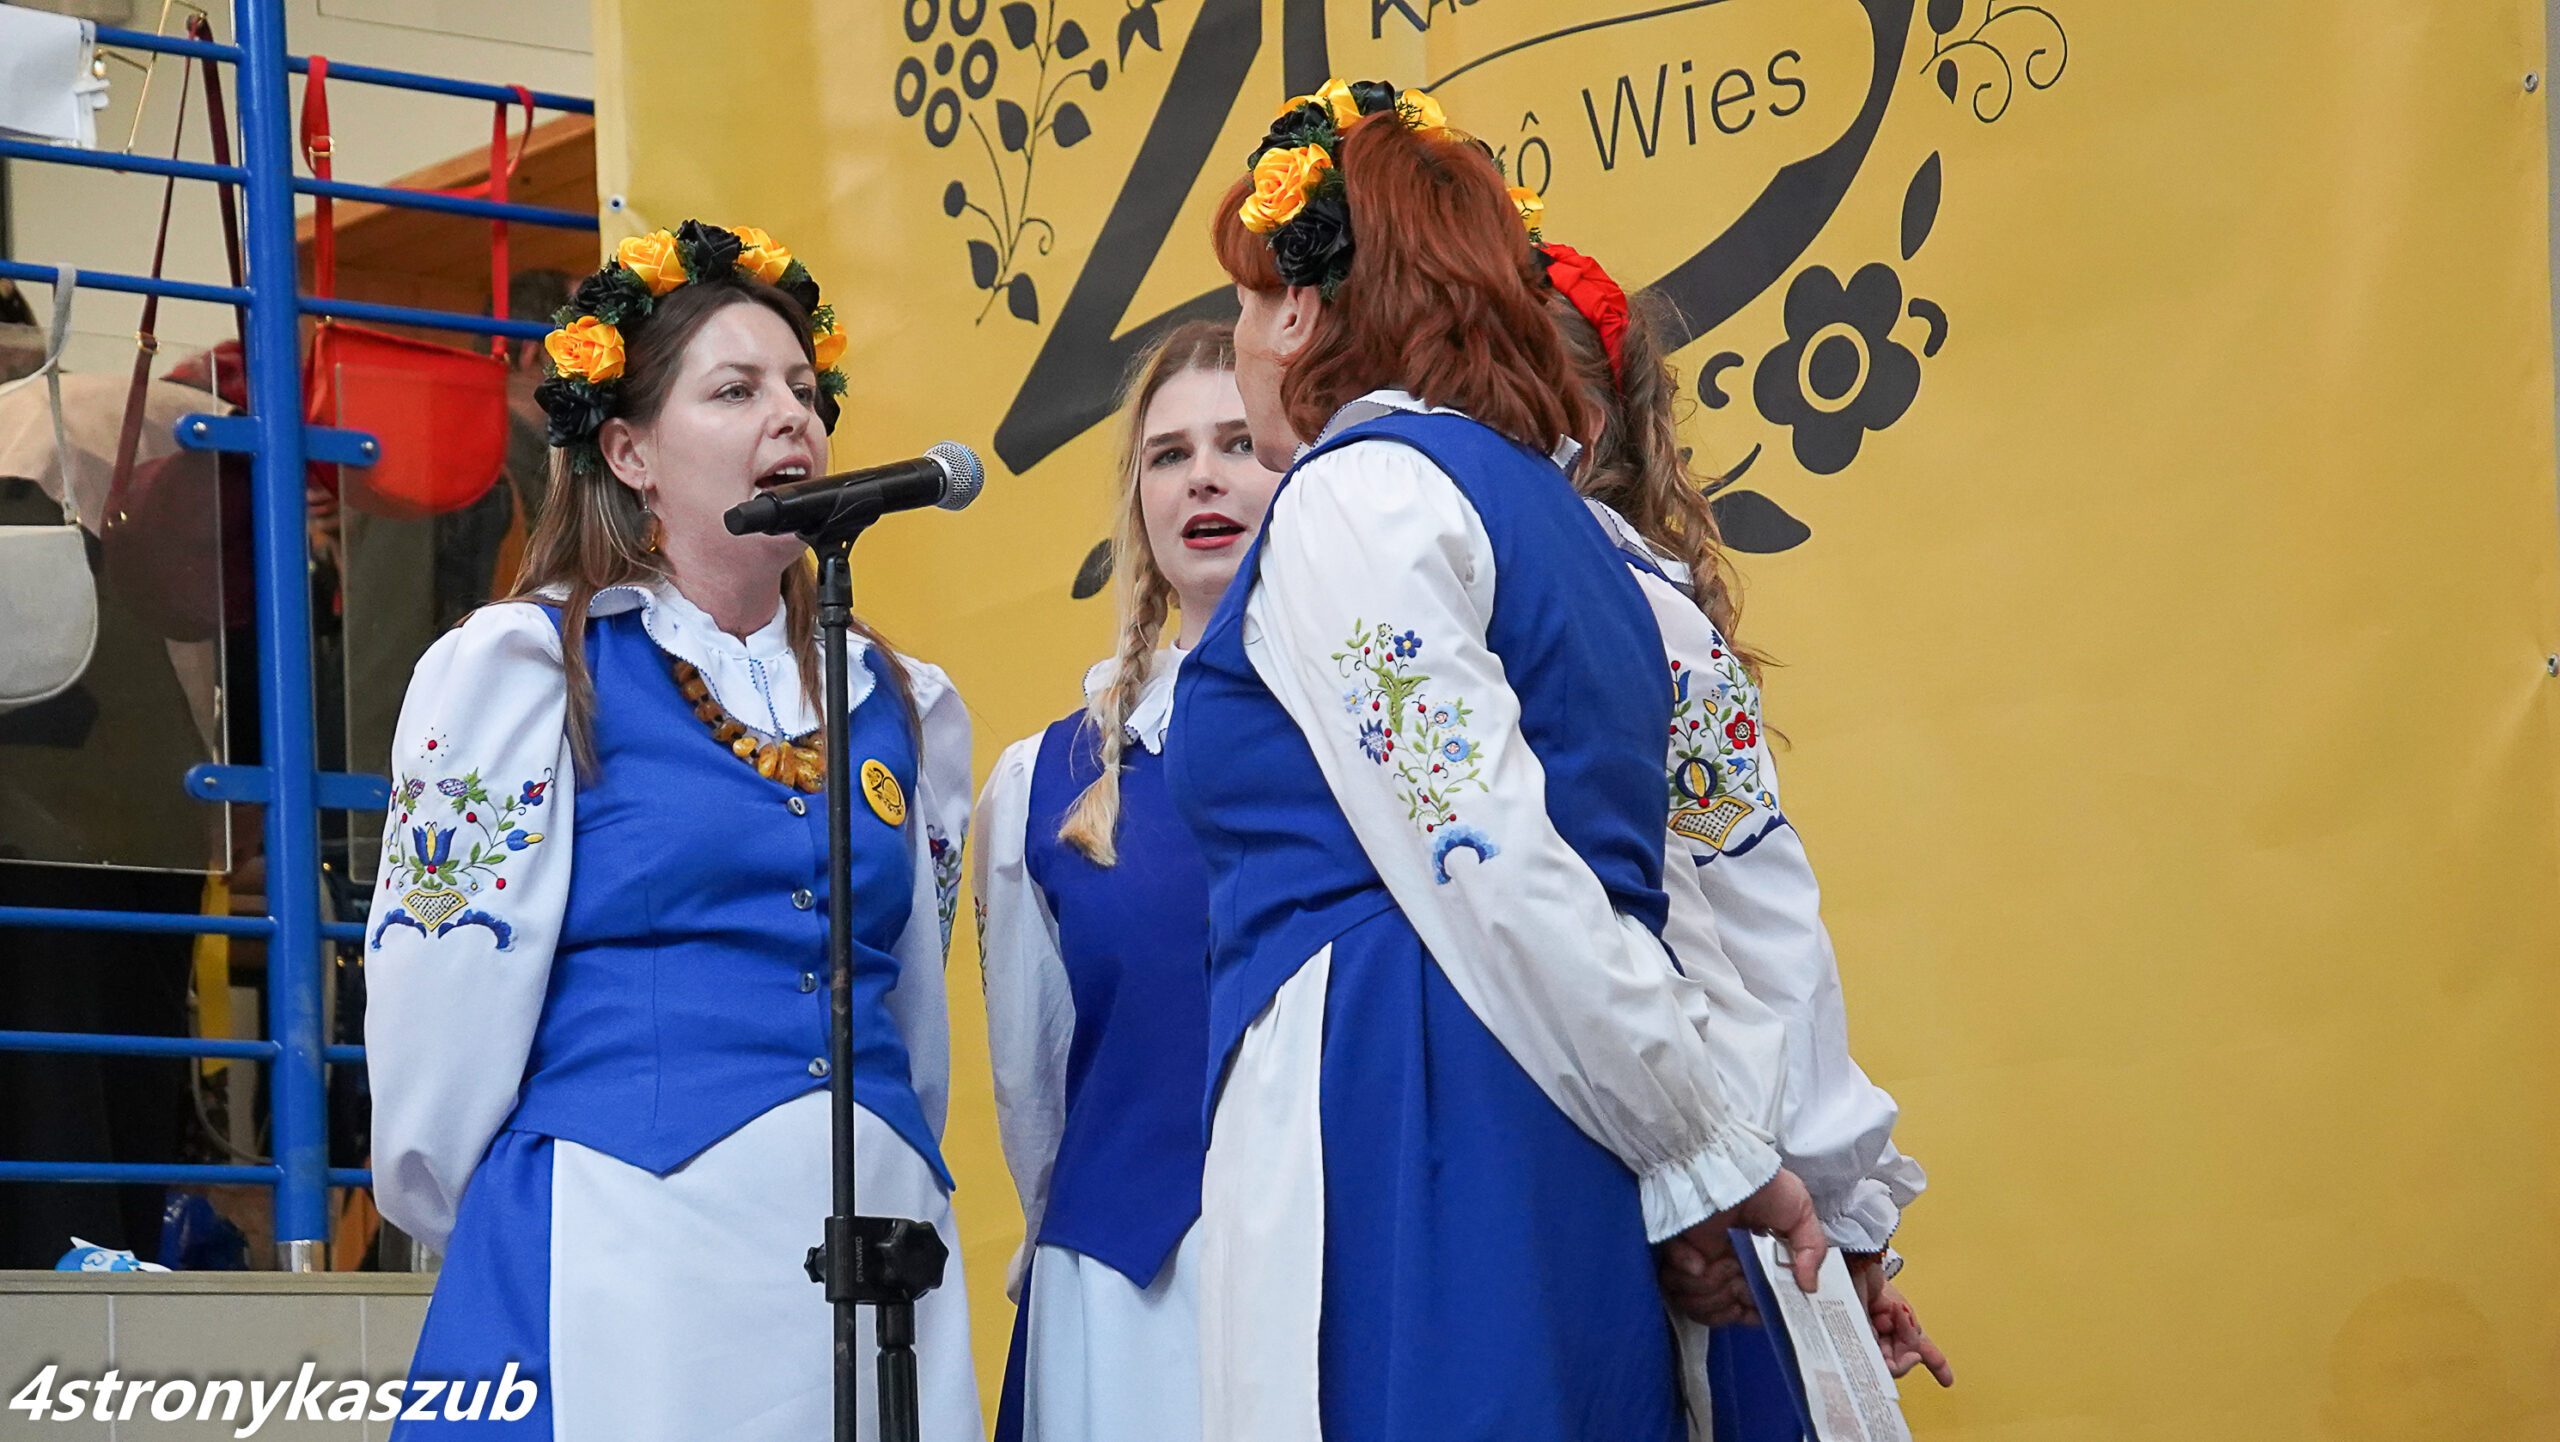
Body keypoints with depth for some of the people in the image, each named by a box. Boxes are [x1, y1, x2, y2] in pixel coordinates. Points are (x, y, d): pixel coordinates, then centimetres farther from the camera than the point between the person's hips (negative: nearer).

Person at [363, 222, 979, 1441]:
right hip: (628, 1257, -5)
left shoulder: (901, 704, 15)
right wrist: (511, 1249, 5)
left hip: (875, 1242, 5)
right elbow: (442, 1027, -1)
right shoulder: (518, 668, 0)